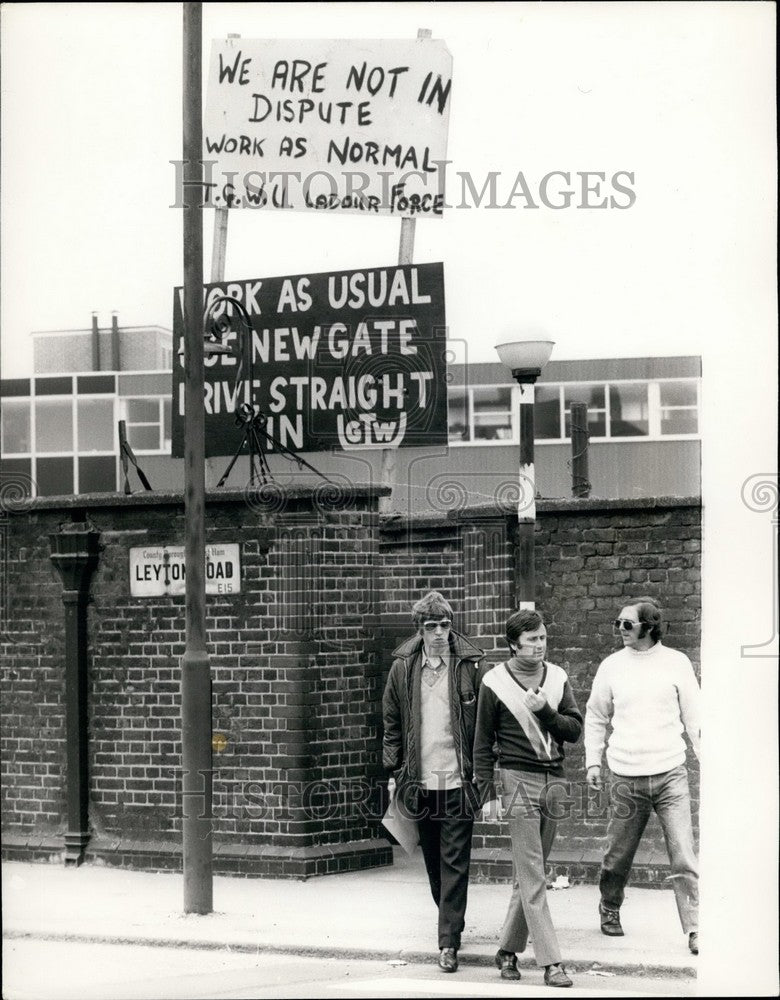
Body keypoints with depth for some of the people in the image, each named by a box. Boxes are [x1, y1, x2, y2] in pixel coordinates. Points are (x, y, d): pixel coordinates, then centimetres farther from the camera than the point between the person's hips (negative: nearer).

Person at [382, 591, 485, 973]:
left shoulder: (469, 667, -2)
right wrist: (394, 772, 6)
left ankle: (449, 943, -5)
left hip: (458, 781, -3)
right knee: (434, 863, 15)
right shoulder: (403, 669, 4)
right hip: (420, 782, 3)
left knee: (455, 864, -5)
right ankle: (452, 923, 35)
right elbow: (392, 724, 11)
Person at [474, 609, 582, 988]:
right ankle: (550, 961, -10)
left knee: (529, 874, 9)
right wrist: (487, 794, -3)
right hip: (518, 777, -4)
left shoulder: (557, 678, 10)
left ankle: (508, 950, 20)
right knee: (532, 875, -8)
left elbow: (575, 729, 4)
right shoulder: (495, 683, -1)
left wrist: (545, 712, -13)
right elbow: (483, 744, 2)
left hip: (553, 780, 4)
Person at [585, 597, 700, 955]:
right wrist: (592, 761, 9)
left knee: (684, 857, -9)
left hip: (671, 774, -1)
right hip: (627, 777, 2)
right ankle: (609, 910, 34)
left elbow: (694, 717, 8)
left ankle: (695, 929, -8)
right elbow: (595, 717, 16)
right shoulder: (612, 666, 5)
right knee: (618, 855, 9)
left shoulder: (676, 663, 2)